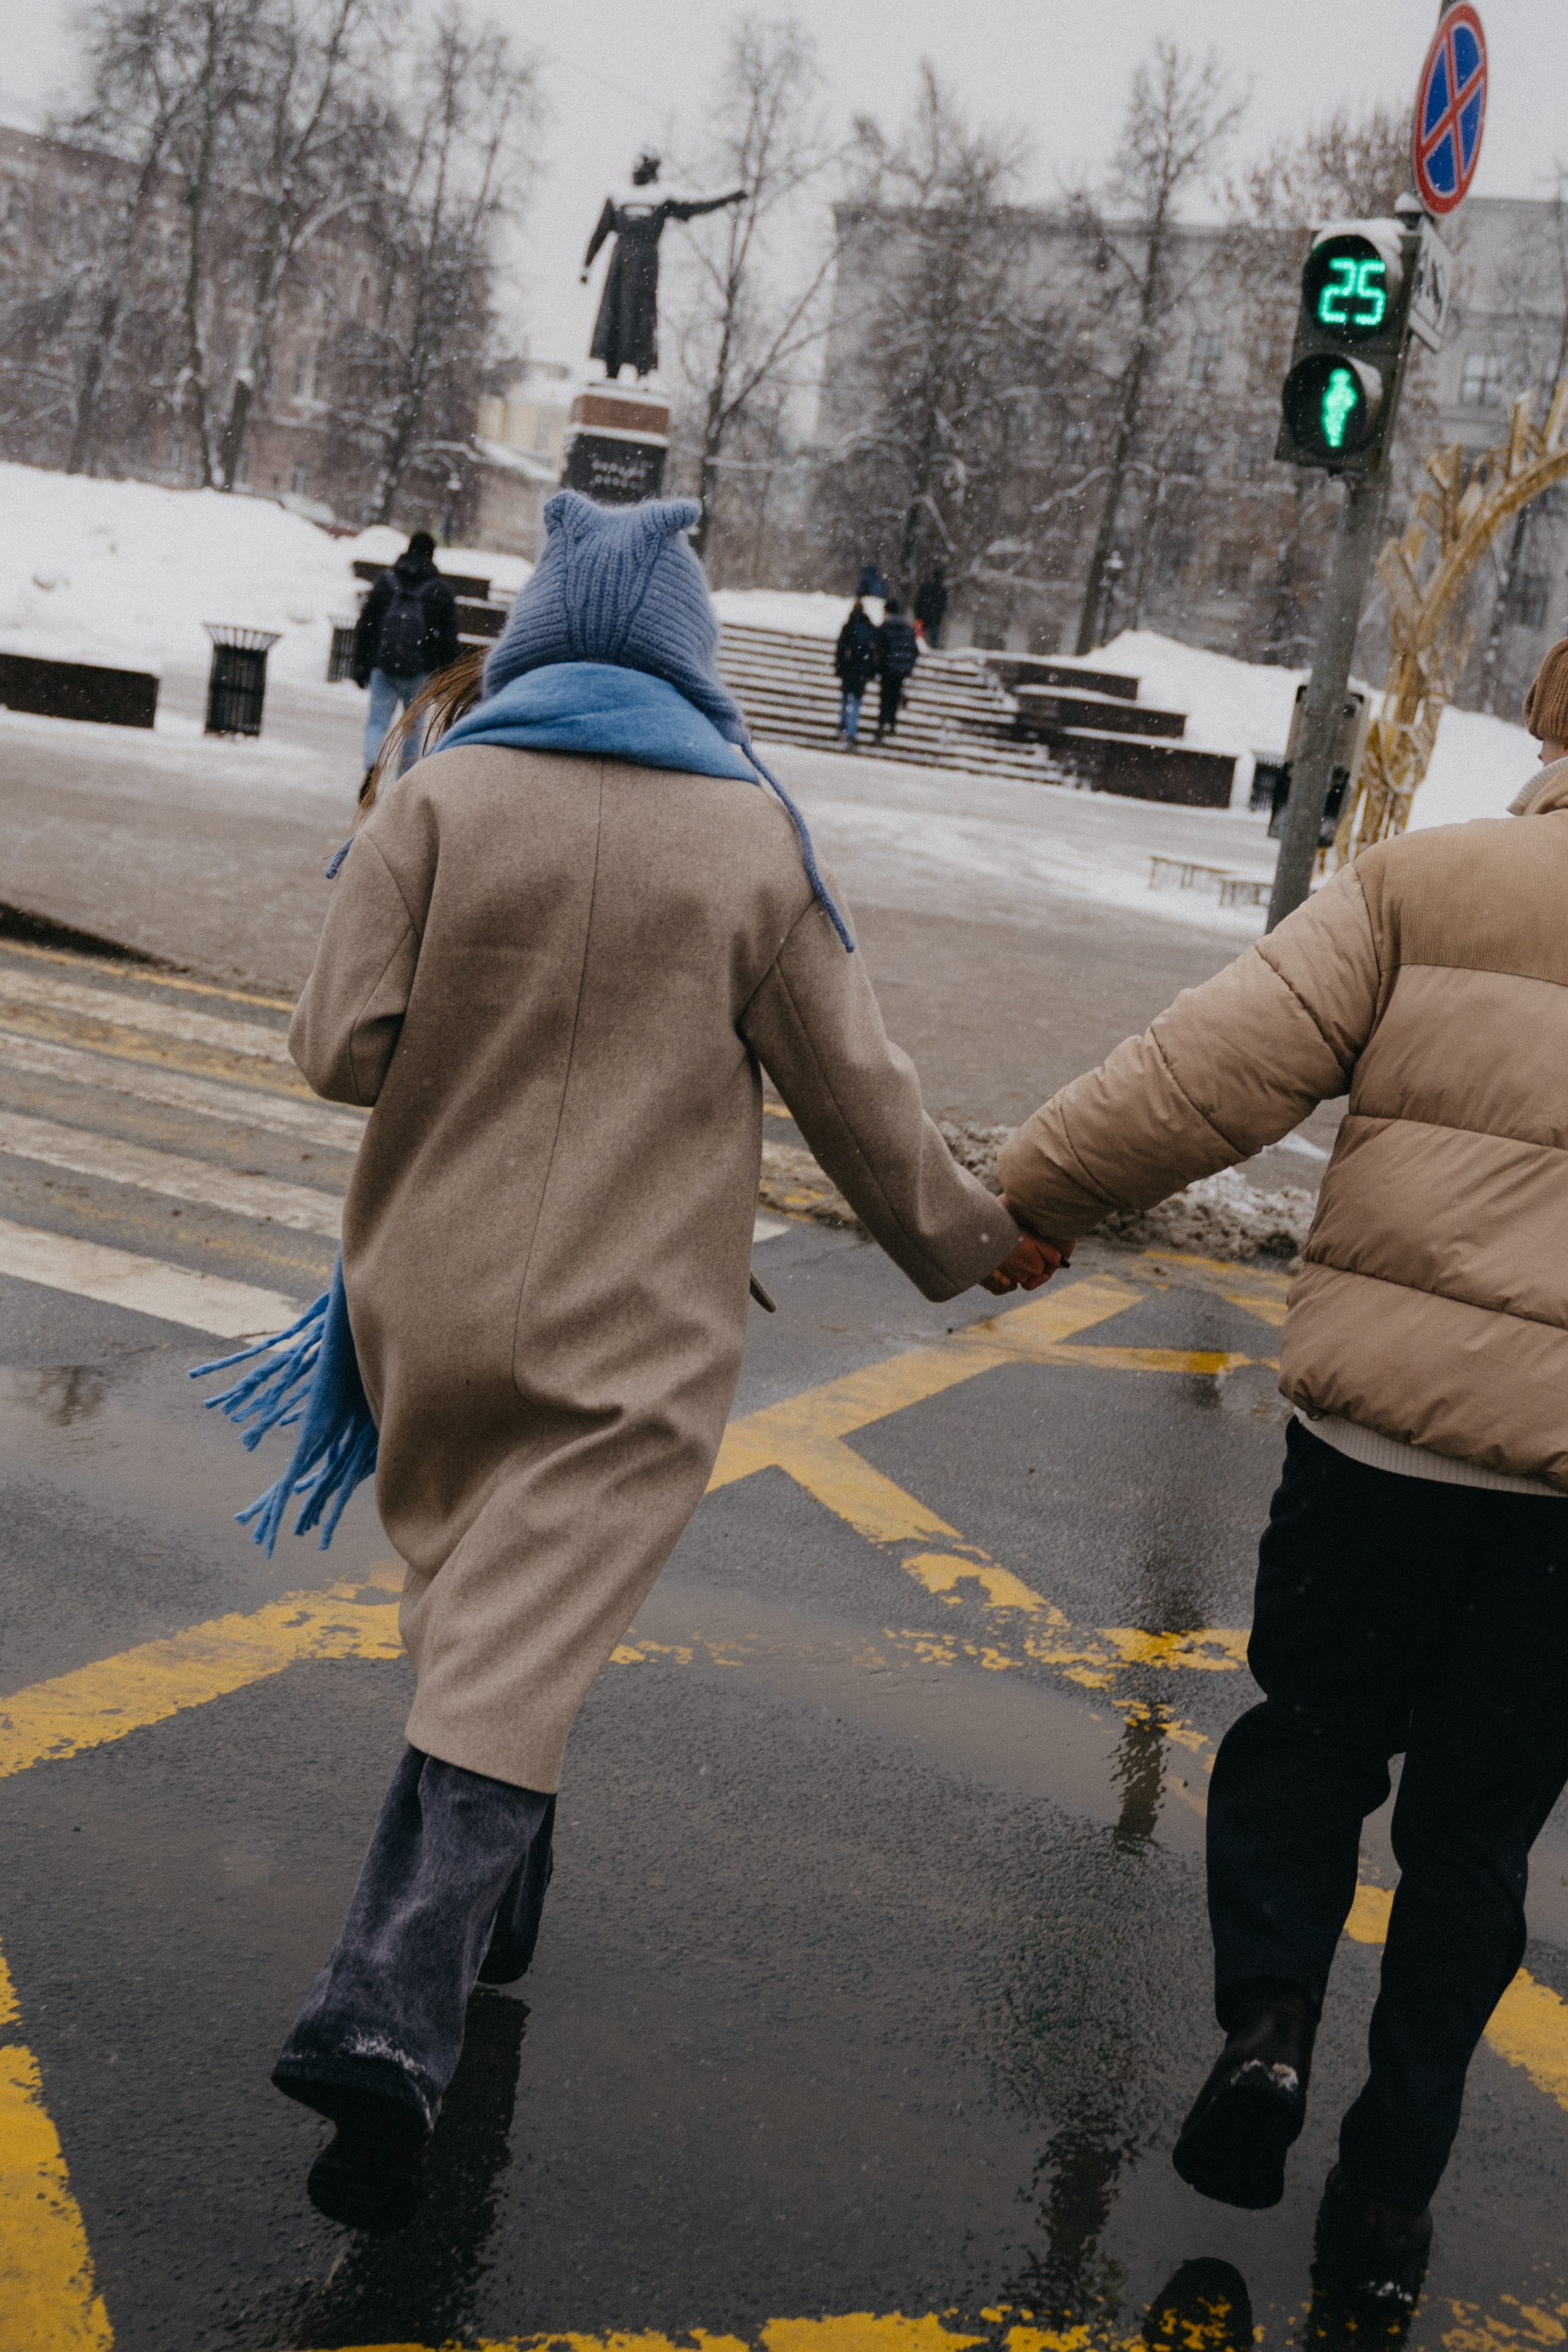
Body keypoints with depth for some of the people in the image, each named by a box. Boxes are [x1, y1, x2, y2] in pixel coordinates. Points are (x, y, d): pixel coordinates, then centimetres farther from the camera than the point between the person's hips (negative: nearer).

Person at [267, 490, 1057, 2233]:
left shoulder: (441, 797, -4)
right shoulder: (753, 833, -1)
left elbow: (343, 1047, -8)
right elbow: (854, 1092, 4)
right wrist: (970, 1237, 19)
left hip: (436, 1297, 2)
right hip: (635, 1328, -2)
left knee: (465, 1613, 21)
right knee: (517, 1665, -4)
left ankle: (484, 1923, 37)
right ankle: (389, 2015, -17)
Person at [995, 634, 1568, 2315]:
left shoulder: (1430, 882, -3)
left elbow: (1218, 1072, -8)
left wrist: (1029, 1194, 2)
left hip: (1376, 1434, -1)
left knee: (1308, 1738, 23)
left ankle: (1267, 2007, 4)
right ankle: (1389, 2188, 21)